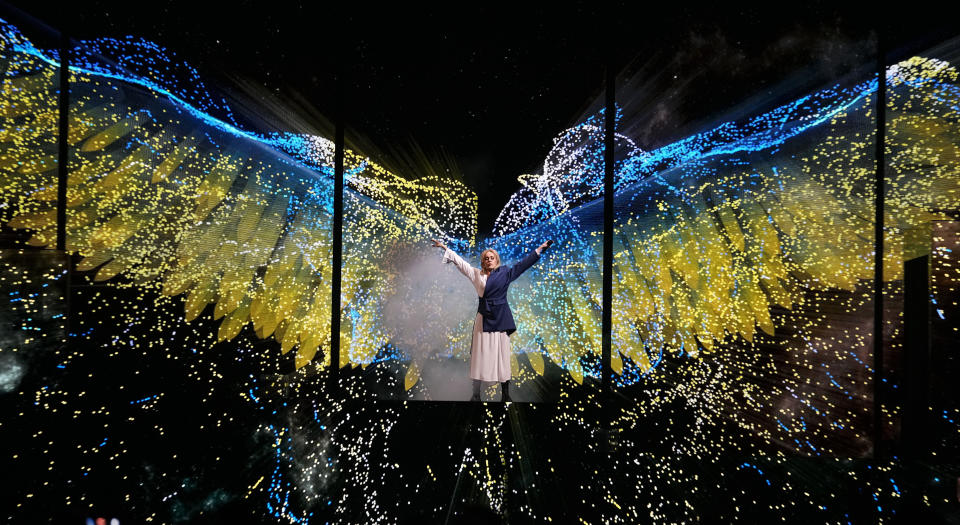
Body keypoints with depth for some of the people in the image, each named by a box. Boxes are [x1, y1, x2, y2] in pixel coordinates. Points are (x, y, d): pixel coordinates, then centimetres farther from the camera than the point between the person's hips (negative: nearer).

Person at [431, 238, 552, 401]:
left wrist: (540, 248, 10)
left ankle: (506, 394, 10)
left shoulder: (505, 272, 7)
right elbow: (459, 261, 14)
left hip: (501, 319, 0)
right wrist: (444, 247, 18)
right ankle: (476, 394, 10)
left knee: (502, 355, 2)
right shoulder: (476, 273, 9)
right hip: (484, 318, 1)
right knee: (480, 355, 2)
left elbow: (524, 263, 10)